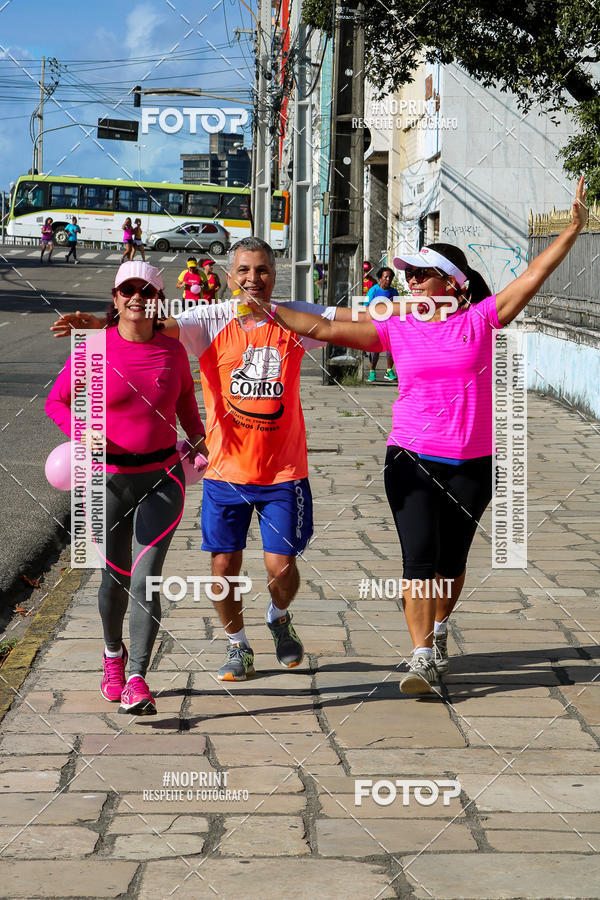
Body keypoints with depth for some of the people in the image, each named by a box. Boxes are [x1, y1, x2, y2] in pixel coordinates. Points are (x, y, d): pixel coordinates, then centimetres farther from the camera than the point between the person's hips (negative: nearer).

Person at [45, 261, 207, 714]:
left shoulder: (172, 350, 1)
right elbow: (56, 400, 2)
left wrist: (197, 436, 8)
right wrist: (82, 433, -16)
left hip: (162, 477, 0)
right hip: (110, 478, 0)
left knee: (145, 579, -11)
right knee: (115, 579, 12)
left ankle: (137, 680, -11)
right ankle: (113, 653, 40)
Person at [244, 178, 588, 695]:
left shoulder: (480, 319, 1)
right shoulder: (396, 329, 3)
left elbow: (533, 275, -2)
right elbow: (325, 328, 1)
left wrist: (573, 228, -6)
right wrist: (269, 310, -4)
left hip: (472, 463, 0)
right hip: (412, 458, 0)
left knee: (452, 558, 10)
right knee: (420, 556, -9)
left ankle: (439, 633, 34)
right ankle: (423, 657, -6)